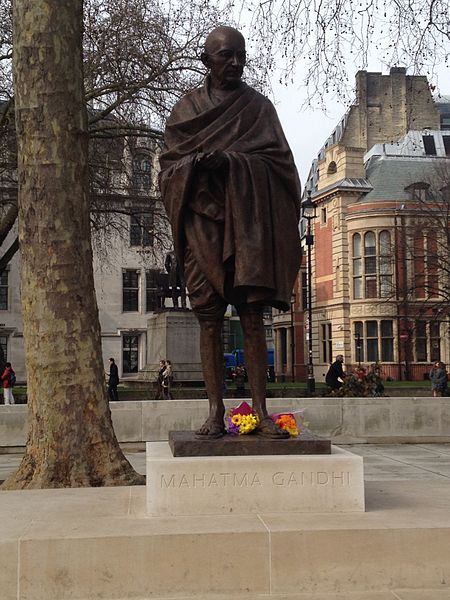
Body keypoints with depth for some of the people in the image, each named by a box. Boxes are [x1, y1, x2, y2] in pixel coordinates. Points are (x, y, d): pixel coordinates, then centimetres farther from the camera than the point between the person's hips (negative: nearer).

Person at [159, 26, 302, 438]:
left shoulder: (258, 105, 13)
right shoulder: (187, 108, 15)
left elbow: (277, 158, 3)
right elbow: (168, 162, 10)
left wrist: (228, 160, -13)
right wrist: (195, 164, -13)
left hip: (247, 217, 0)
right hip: (202, 219, 1)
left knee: (252, 315, -6)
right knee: (209, 318, -4)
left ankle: (260, 409, -6)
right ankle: (215, 412, -3)